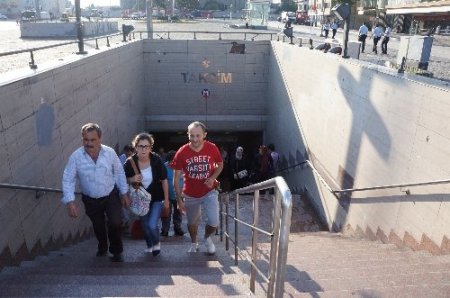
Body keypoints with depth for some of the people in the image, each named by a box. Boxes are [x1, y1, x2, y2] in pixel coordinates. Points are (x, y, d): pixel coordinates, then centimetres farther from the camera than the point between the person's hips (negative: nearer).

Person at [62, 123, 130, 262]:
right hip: (90, 200, 1)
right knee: (98, 226, 21)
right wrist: (70, 202, -24)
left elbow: (119, 173, -5)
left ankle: (117, 251, 14)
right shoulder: (75, 156, -20)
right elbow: (68, 180, -15)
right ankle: (102, 248, 52)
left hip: (111, 196, -1)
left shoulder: (110, 152, -17)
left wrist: (124, 193, 0)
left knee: (115, 223, -14)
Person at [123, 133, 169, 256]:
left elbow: (164, 180, -9)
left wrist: (166, 199, -4)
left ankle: (156, 243, 22)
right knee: (145, 225, 17)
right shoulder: (130, 162, -17)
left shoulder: (156, 160, -21)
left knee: (152, 225, -13)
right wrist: (132, 179, -24)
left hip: (157, 198, -2)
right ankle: (149, 245, 47)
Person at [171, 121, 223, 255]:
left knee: (214, 222, -11)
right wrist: (179, 200, -11)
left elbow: (220, 164, 3)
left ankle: (207, 238, 25)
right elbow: (176, 178, -10)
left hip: (209, 192, 0)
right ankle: (194, 243, 48)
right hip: (190, 195, 1)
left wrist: (213, 178, -17)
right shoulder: (182, 152, -18)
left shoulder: (212, 148, -17)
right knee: (192, 223, 18)